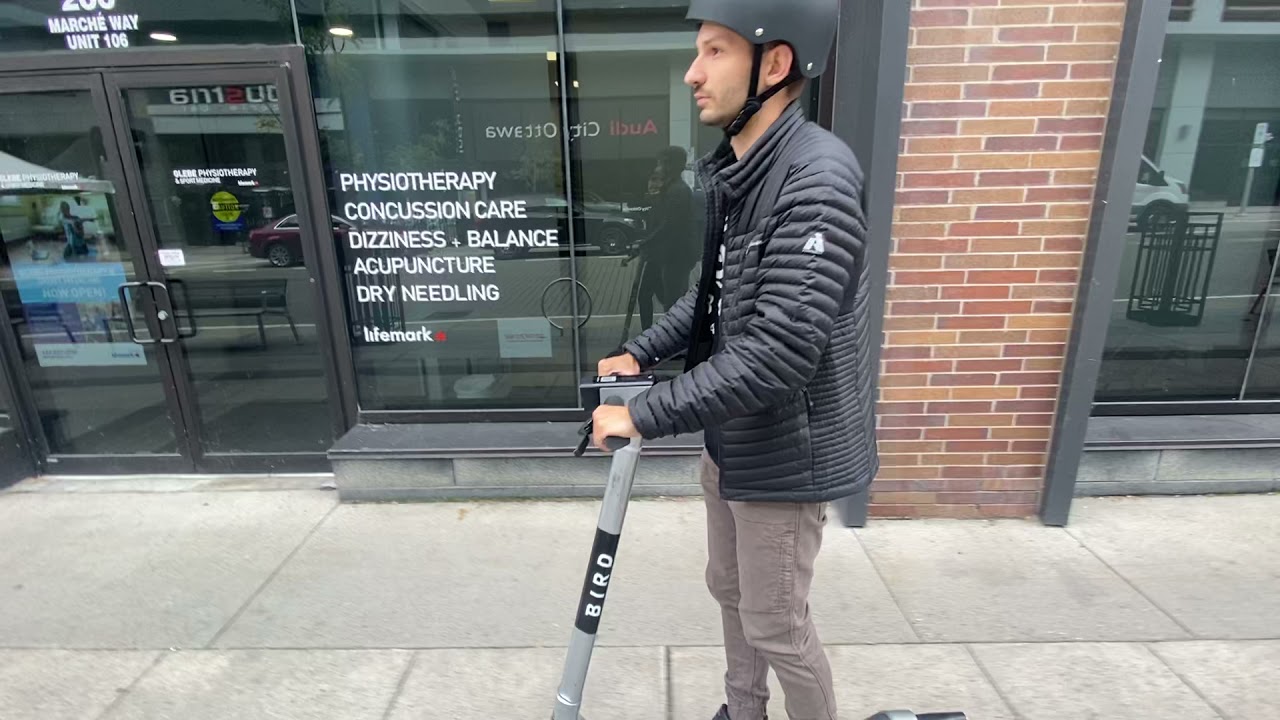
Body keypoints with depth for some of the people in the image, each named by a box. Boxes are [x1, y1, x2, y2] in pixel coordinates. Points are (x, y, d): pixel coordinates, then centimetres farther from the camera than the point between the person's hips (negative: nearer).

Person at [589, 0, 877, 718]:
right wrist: (640, 353, 5)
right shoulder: (733, 170, 3)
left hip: (785, 453, -9)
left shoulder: (818, 177, -25)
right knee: (730, 588, 25)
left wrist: (644, 415, -25)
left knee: (774, 622, 11)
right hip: (731, 440, 9)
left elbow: (777, 351, -32)